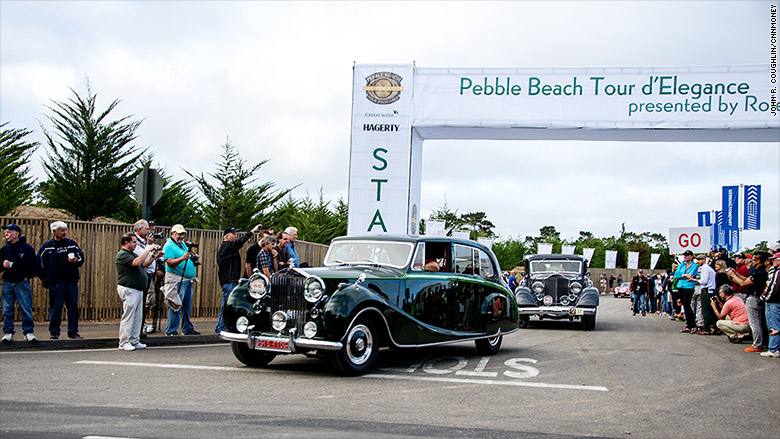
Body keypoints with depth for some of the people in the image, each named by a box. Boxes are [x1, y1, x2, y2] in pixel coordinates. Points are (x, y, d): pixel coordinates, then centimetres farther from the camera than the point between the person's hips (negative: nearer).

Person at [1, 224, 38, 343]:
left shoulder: (27, 248, -1)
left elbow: (34, 265, 4)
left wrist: (28, 276, -1)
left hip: (22, 283, -3)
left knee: (26, 309, -3)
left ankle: (29, 332, 3)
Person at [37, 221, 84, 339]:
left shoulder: (72, 244, 11)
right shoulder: (47, 246, 3)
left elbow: (81, 257, 16)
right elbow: (40, 262, 6)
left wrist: (76, 261, -7)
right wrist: (45, 278, 2)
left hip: (71, 281, 3)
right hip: (55, 282, -3)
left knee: (73, 307, 5)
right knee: (55, 308, 0)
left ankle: (73, 332, 13)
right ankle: (54, 333, 9)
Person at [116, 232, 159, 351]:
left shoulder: (132, 254, 20)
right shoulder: (122, 255, -12)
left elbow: (144, 264, 21)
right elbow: (137, 262, -25)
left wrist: (153, 255, 7)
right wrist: (148, 249, -20)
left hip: (138, 290, 10)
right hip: (128, 289, -10)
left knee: (138, 317, 9)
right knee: (128, 317, -8)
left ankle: (135, 341, 14)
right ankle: (124, 342, -3)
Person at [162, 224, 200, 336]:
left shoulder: (183, 245, 19)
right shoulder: (168, 246, -7)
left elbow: (189, 257, 31)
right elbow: (170, 263, -18)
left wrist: (193, 257, 9)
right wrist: (183, 258, -29)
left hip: (188, 280, 9)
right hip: (176, 280, -9)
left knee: (187, 306, 13)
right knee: (176, 306, -10)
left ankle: (188, 329, 21)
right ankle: (170, 331, -5)